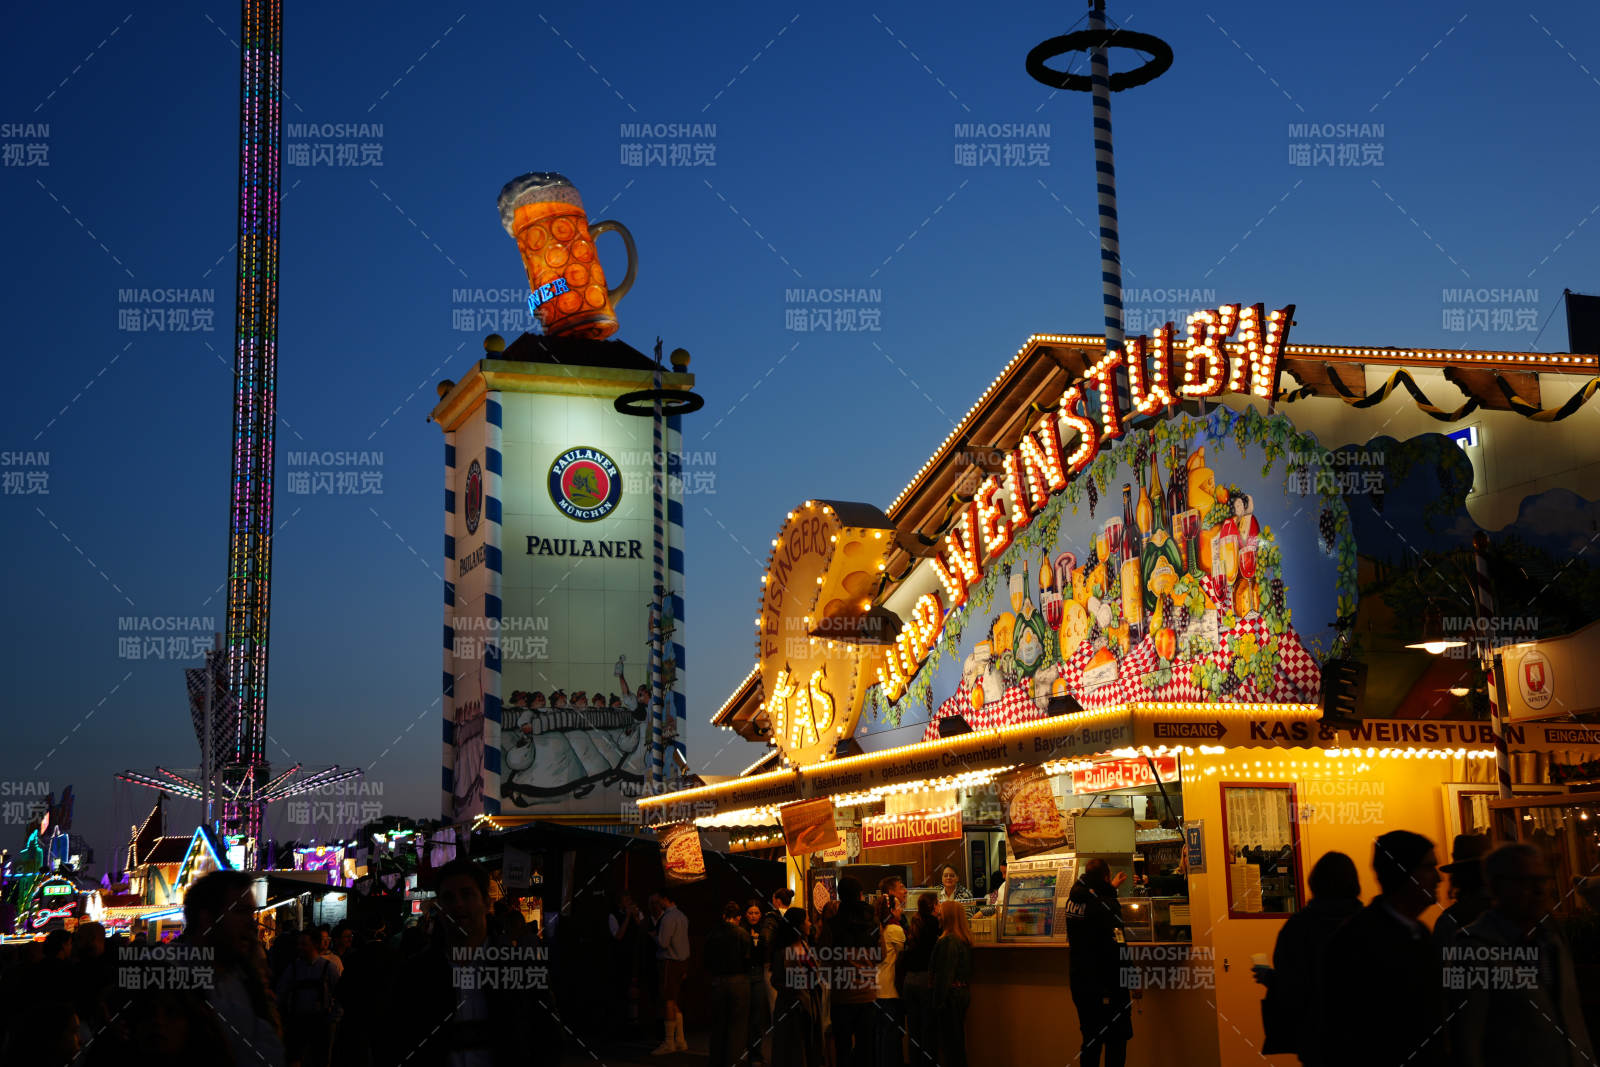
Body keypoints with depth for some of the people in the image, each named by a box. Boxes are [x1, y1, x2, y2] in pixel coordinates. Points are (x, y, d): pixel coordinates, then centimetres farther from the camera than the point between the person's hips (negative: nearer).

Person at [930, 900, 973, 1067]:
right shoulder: (965, 939, 10)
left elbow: (945, 974, -20)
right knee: (958, 1039, 15)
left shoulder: (948, 941, -18)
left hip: (951, 994, -9)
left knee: (949, 1042, -2)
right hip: (964, 992, 9)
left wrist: (939, 1002, -17)